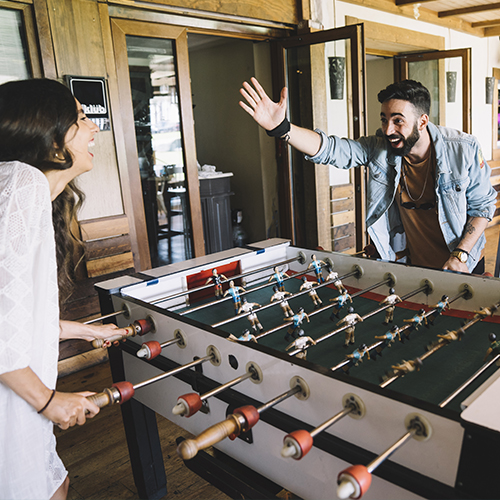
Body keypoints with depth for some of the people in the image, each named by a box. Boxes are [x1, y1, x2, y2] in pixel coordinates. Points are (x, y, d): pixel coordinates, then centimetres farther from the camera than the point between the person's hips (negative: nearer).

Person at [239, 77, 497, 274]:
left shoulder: (463, 150, -18)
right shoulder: (380, 148, -14)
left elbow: (483, 205, -9)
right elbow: (331, 149, -24)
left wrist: (460, 255, -18)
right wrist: (281, 127, -38)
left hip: (461, 266, -1)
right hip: (412, 266, 2)